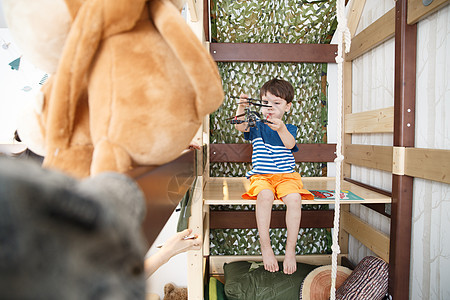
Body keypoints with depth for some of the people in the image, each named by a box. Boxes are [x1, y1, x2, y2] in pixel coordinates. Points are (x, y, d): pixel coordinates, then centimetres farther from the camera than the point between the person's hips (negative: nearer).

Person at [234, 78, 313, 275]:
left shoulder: (289, 129, 9)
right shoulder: (257, 126, 11)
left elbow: (290, 144, -13)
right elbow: (240, 126, -10)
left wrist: (281, 129, -33)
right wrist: (241, 108, -29)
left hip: (286, 175, 1)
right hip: (261, 176, 0)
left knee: (294, 198, -30)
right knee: (264, 195, -34)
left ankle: (290, 250, -14)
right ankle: (265, 247, -20)